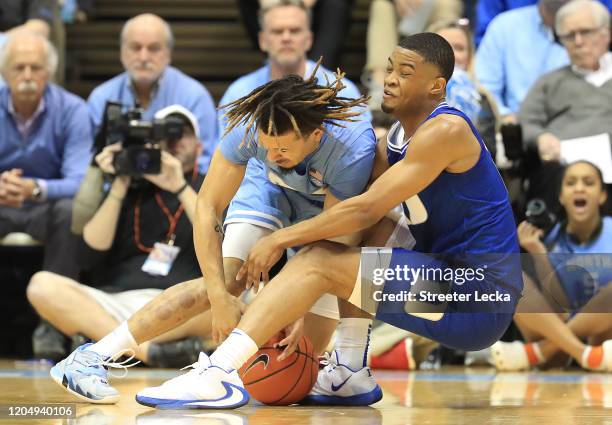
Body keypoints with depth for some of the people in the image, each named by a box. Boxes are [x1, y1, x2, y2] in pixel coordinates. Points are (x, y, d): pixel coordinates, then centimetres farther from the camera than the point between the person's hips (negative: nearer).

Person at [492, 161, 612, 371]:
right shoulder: (551, 239, 3)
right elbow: (559, 307, -7)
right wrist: (538, 253, -16)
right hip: (557, 333, 1)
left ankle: (536, 352, -26)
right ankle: (584, 354, -35)